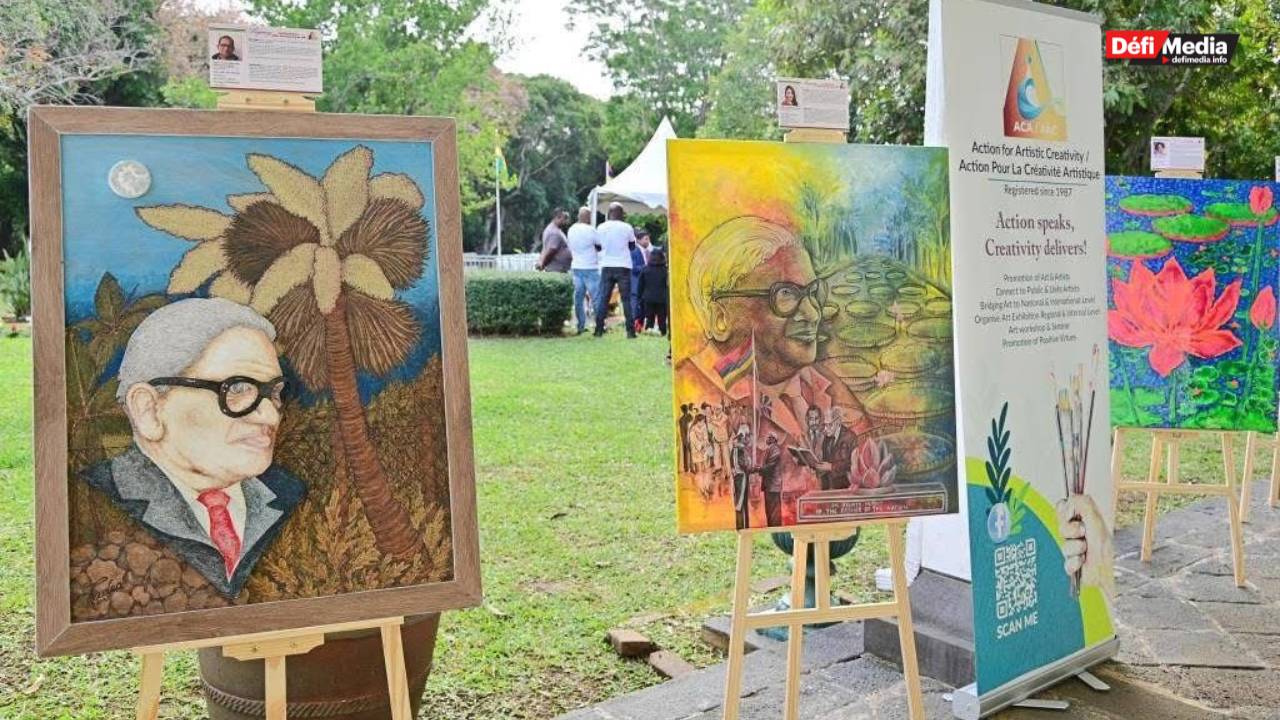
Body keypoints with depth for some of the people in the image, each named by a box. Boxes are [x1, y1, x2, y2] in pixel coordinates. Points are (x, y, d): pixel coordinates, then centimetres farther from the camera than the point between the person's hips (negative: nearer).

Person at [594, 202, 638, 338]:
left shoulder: (601, 227, 0)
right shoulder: (627, 227, -6)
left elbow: (598, 245, 11)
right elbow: (632, 245, 7)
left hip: (607, 267, 2)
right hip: (623, 266, -2)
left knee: (603, 298, 7)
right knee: (626, 299, 2)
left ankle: (599, 329, 4)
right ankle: (630, 330, -1)